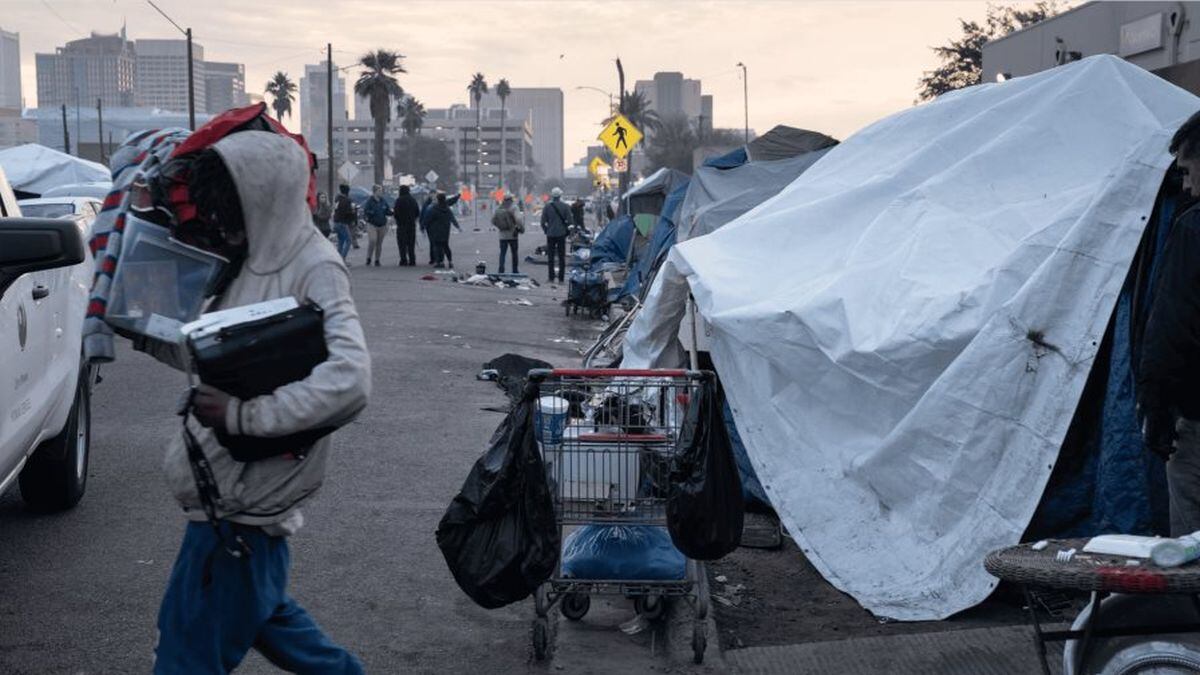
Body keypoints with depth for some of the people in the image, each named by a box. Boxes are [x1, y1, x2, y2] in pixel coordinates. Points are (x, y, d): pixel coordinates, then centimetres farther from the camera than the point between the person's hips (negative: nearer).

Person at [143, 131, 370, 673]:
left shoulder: (313, 271, -18)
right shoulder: (254, 262, 7)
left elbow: (347, 382, -32)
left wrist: (243, 414, -28)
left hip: (240, 504, -9)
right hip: (226, 484, 9)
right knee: (264, 612, 28)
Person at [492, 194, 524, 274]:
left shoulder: (498, 209, 3)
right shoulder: (513, 209, -12)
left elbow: (493, 221, 9)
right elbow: (518, 220, -21)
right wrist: (522, 228, -7)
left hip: (502, 235, 3)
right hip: (512, 235, -3)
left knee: (502, 253, 4)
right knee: (514, 253, 10)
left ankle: (501, 270, -9)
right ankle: (515, 271, 16)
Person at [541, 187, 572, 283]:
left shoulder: (547, 207, -3)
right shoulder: (565, 207, -5)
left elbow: (543, 222, -2)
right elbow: (569, 221, -5)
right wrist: (567, 231, 10)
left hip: (550, 234, 0)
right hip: (561, 234, 0)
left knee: (550, 256, 9)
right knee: (561, 257, 4)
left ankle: (551, 277, 8)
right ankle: (561, 278, 1)